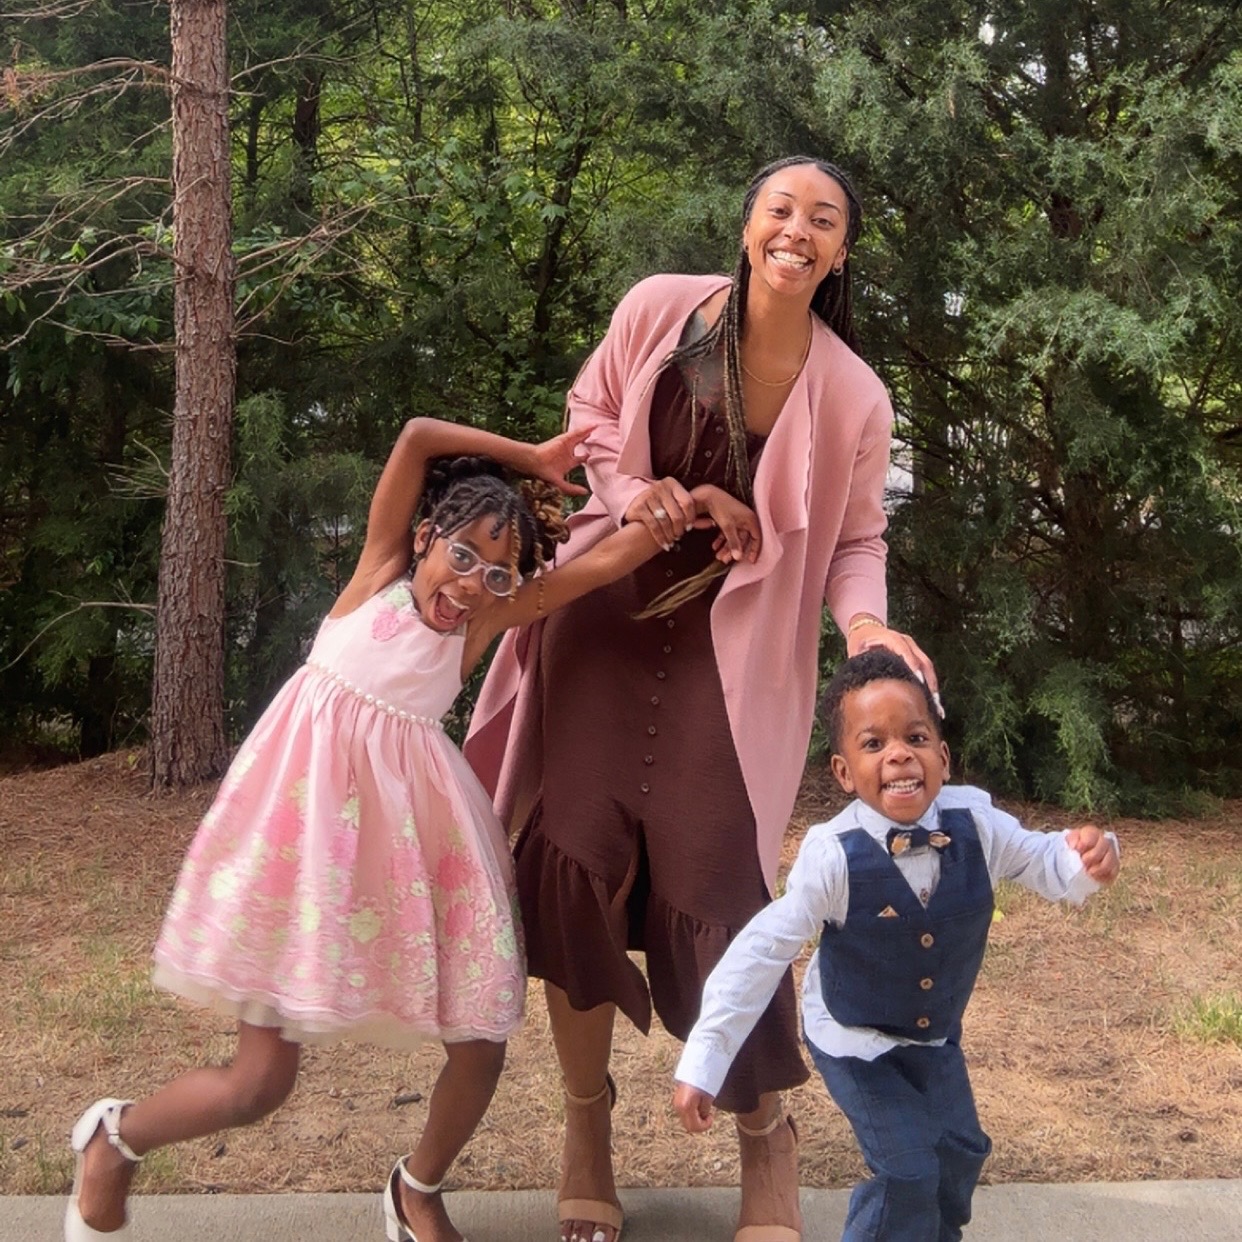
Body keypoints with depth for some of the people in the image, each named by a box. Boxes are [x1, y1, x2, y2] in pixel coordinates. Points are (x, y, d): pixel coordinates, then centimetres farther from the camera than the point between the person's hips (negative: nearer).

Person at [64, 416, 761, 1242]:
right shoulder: (384, 565, 0)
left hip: (411, 808, 4)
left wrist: (702, 499, -6)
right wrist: (532, 458, -2)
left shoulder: (493, 615, 6)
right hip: (314, 794, -4)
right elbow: (418, 436, -9)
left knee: (481, 1048, 4)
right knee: (261, 1083, -6)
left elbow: (609, 560, 2)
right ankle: (112, 1140, 25)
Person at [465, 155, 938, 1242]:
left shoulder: (853, 397, -8)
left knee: (717, 879, -4)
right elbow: (592, 409, 11)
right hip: (604, 621, 2)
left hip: (729, 649, -2)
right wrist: (625, 488, -9)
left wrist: (863, 622, -20)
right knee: (575, 865, 2)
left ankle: (766, 1137, 22)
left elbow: (853, 538, 1)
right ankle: (587, 1130, 23)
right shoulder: (658, 308, -6)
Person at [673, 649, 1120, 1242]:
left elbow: (1043, 863, -10)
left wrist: (1086, 857, -37)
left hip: (937, 1033, 5)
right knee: (907, 1170, -11)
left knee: (961, 1148, 18)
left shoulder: (975, 825, -23)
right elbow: (761, 952, -29)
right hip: (854, 1039, -5)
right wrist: (701, 1064, -29)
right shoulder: (833, 857, -32)